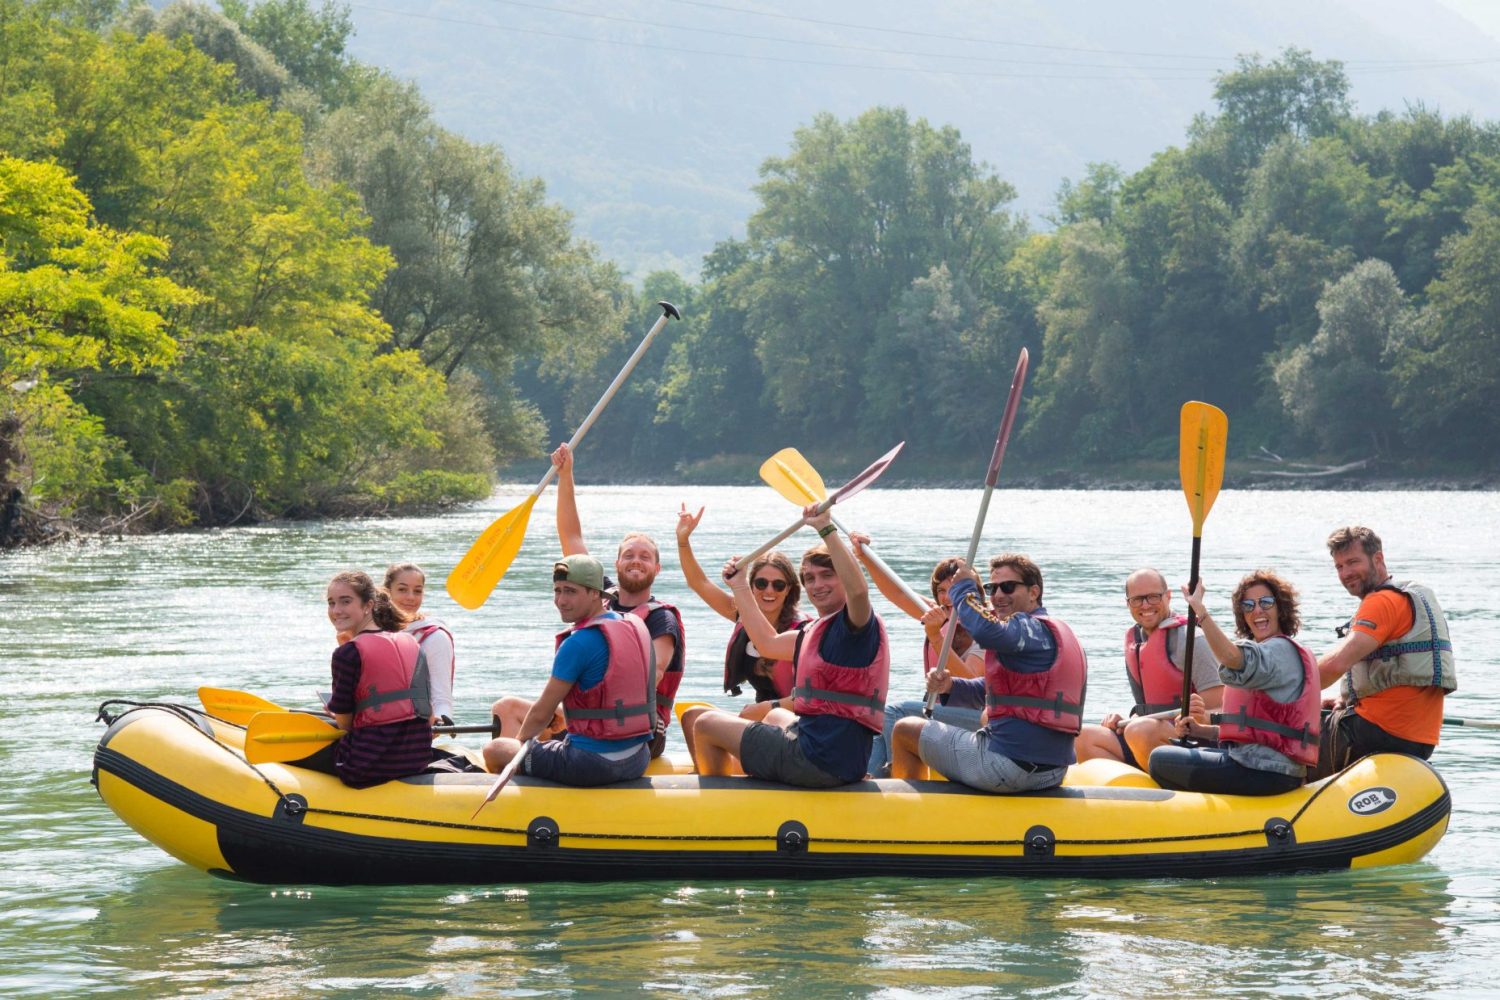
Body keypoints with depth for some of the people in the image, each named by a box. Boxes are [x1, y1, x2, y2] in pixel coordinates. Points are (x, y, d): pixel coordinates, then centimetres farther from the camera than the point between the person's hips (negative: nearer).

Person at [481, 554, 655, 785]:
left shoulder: (577, 644, -18)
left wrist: (519, 740, 10)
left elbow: (541, 714, -9)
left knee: (494, 751, 10)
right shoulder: (637, 626, 6)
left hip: (594, 764, -8)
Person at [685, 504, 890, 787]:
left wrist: (826, 529, -36)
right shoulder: (817, 631, 16)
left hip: (823, 760, -10)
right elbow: (769, 643, 30)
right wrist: (740, 586, 32)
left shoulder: (857, 624, -13)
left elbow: (858, 590, -37)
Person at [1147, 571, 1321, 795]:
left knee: (1161, 761, -9)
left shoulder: (1281, 650, -9)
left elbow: (1234, 659, -33)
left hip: (1268, 774, -11)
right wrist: (1198, 730, 10)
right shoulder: (1265, 651, 23)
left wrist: (1199, 608, -31)